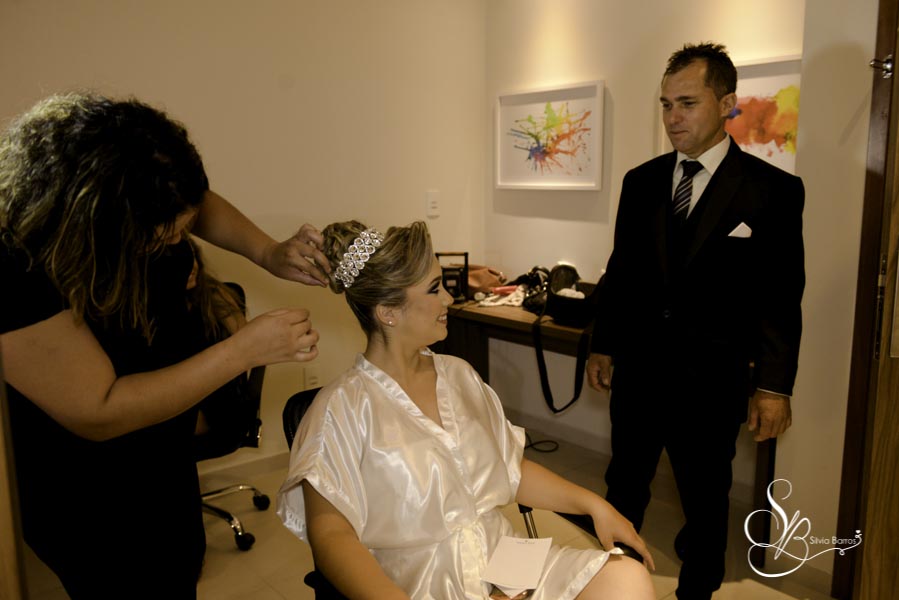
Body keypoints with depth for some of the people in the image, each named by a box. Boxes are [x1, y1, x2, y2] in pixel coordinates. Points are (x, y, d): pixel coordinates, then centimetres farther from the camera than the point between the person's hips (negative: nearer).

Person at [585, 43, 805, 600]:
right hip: (638, 367, 4)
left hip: (711, 377, -3)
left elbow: (781, 296, -7)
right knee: (624, 486, 17)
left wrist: (774, 386, -8)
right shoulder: (641, 181, 4)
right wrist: (603, 345, 11)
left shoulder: (774, 189, -7)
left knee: (706, 499, 14)